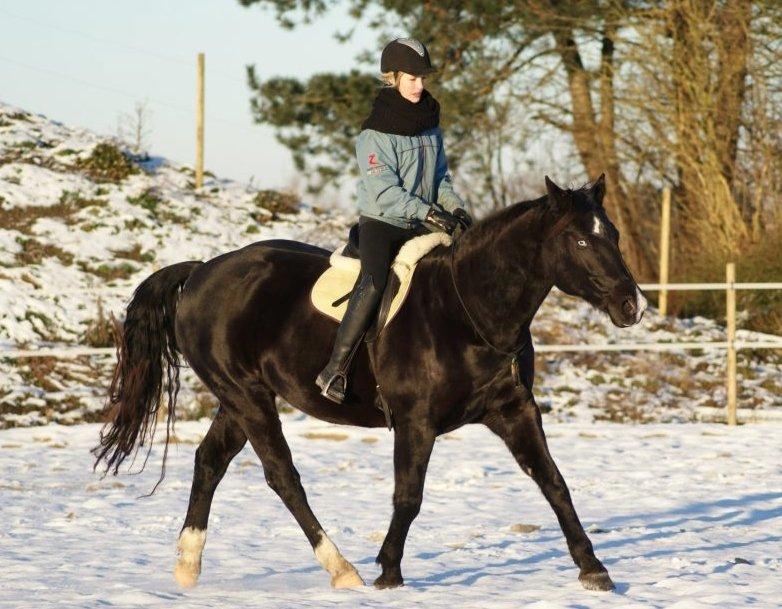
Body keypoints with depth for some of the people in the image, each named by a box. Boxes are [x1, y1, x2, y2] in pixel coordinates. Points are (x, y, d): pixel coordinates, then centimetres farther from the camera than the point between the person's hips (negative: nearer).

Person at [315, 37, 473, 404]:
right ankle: (335, 370, -30)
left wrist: (455, 208, -1)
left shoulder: (430, 127, 11)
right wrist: (428, 212, -25)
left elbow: (440, 178, 18)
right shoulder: (375, 133, -11)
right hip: (381, 223, -7)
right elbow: (384, 192, -18)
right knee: (375, 281, -29)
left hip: (420, 226, 7)